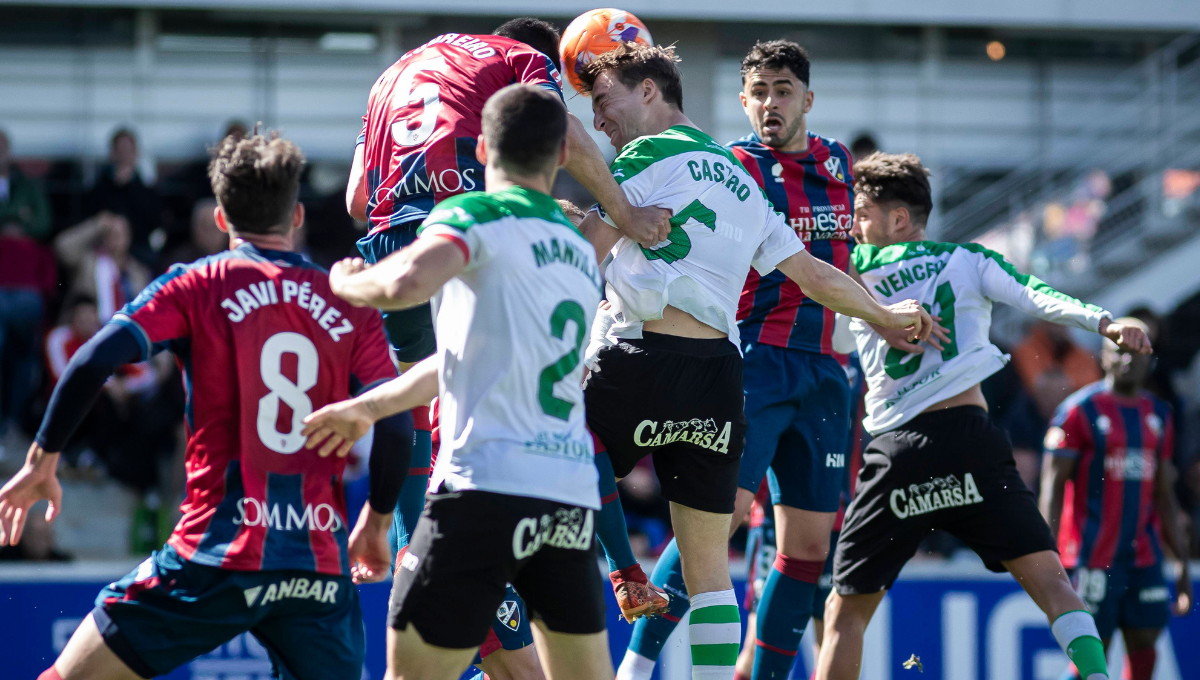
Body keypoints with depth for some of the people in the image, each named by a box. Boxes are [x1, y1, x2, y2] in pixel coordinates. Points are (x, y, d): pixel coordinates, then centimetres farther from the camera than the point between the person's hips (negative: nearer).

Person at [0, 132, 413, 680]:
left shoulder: (198, 286, 3)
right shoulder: (349, 304, 8)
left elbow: (93, 362, -8)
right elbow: (396, 428, 2)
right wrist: (375, 522, 19)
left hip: (218, 551, -2)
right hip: (321, 564, 2)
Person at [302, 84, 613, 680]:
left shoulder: (478, 216, -2)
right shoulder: (579, 250, 22)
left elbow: (405, 283, -23)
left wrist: (346, 281, 0)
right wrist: (368, 407, 40)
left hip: (487, 486, -7)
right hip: (573, 493, 7)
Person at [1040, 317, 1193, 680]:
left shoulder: (1159, 415, 14)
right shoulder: (1079, 410, -4)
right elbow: (1052, 484, -7)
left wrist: (1183, 562, 15)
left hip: (1143, 555, 6)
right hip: (1092, 555, -6)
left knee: (1144, 646, 0)